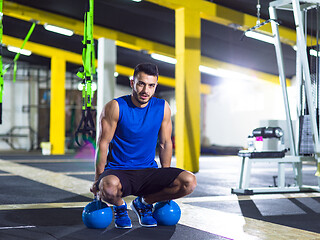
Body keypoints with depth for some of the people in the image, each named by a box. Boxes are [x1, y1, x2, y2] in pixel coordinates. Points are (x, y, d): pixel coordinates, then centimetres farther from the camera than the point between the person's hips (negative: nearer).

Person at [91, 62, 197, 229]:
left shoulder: (162, 108, 2)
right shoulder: (115, 107, -9)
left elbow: (165, 143, 10)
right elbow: (103, 143, -7)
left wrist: (166, 180, 11)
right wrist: (98, 180, -7)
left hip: (148, 171, 4)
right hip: (118, 170, -4)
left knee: (189, 182, -20)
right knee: (110, 185, -41)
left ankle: (144, 203, 7)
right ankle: (120, 207, 0)